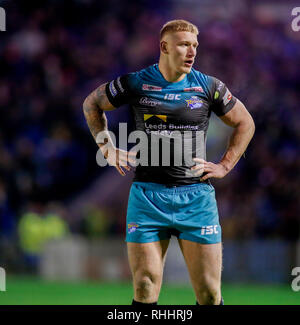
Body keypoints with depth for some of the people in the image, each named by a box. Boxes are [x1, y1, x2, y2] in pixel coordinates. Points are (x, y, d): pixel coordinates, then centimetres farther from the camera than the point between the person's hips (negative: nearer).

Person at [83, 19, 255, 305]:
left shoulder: (208, 87, 3)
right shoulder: (136, 84, 2)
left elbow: (245, 123, 18)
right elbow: (92, 104, 19)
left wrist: (224, 166, 8)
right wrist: (107, 149, 12)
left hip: (196, 197, 1)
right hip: (147, 195, 0)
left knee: (209, 294, -2)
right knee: (145, 292, -3)